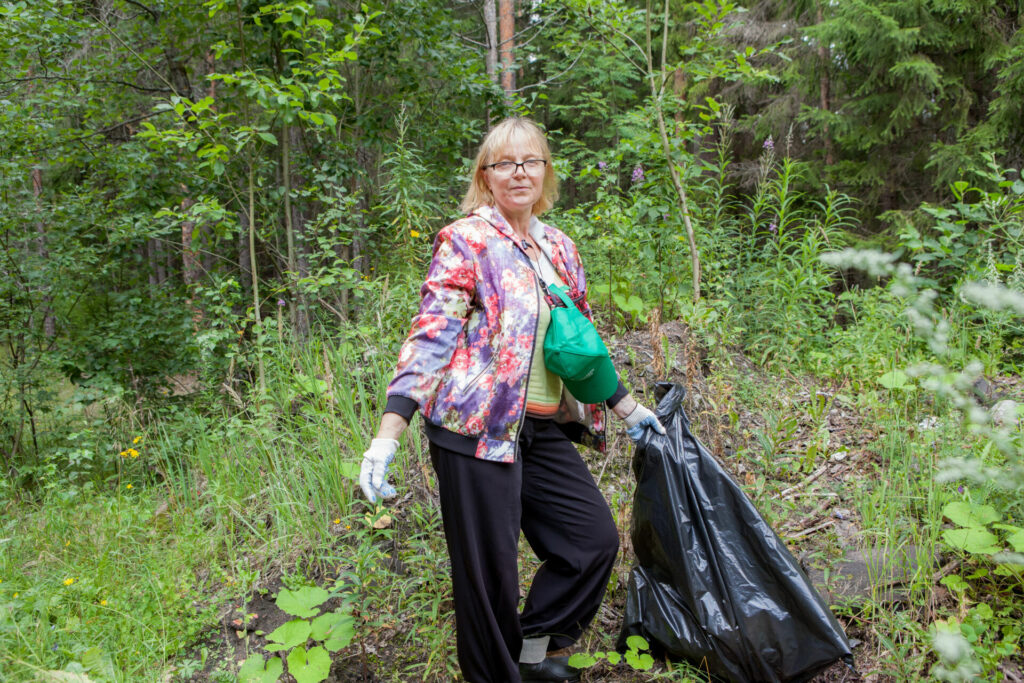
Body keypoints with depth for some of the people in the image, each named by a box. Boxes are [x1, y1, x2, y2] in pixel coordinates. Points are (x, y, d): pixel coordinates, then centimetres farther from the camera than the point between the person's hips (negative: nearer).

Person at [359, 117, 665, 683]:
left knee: (595, 539, 10)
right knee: (488, 569, 1)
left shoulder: (558, 248, 14)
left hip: (543, 430, 7)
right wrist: (388, 434, -23)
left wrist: (626, 407, 24)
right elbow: (430, 338, -14)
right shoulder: (465, 240, -6)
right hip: (477, 429, -7)